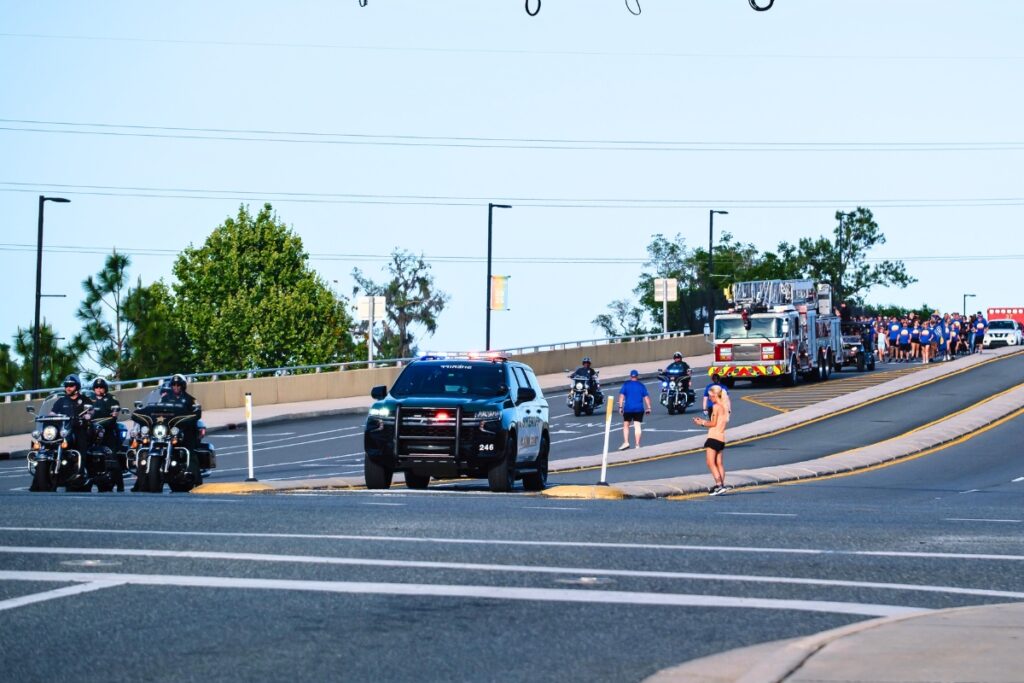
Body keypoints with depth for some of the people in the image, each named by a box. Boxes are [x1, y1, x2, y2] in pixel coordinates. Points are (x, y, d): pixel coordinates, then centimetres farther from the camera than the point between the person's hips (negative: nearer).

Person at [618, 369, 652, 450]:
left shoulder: (626, 385, 1)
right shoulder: (641, 385, 4)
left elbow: (621, 396, -5)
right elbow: (646, 397, 2)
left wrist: (620, 407, -4)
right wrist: (648, 408, 6)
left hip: (628, 408, -1)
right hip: (639, 409, 1)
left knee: (626, 425, 11)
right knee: (637, 426, 1)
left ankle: (626, 442, -2)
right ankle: (637, 445, -1)